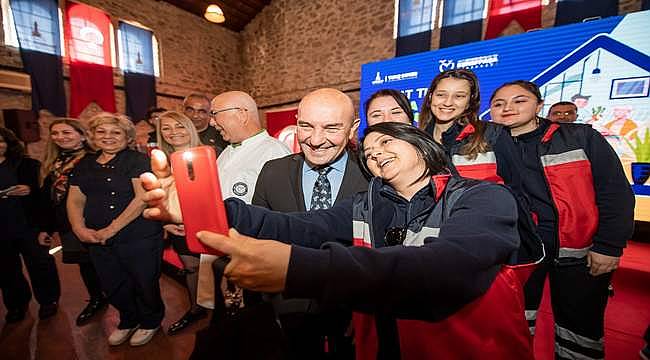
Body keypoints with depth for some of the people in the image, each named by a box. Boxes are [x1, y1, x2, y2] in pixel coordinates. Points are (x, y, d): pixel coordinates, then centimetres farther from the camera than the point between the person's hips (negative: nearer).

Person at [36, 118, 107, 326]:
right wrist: (45, 228, 16)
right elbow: (46, 197, 17)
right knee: (84, 263, 17)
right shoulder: (53, 163, 12)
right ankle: (96, 300, 38)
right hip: (67, 226, 7)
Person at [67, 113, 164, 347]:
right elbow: (75, 201, 11)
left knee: (145, 284, 7)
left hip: (139, 238, -6)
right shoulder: (84, 165, 12)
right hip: (98, 239, 6)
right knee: (112, 286, 18)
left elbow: (143, 197, -17)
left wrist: (112, 229, -16)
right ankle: (128, 321, 44)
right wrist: (80, 229, -6)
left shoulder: (137, 160, -8)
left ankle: (150, 322, 34)